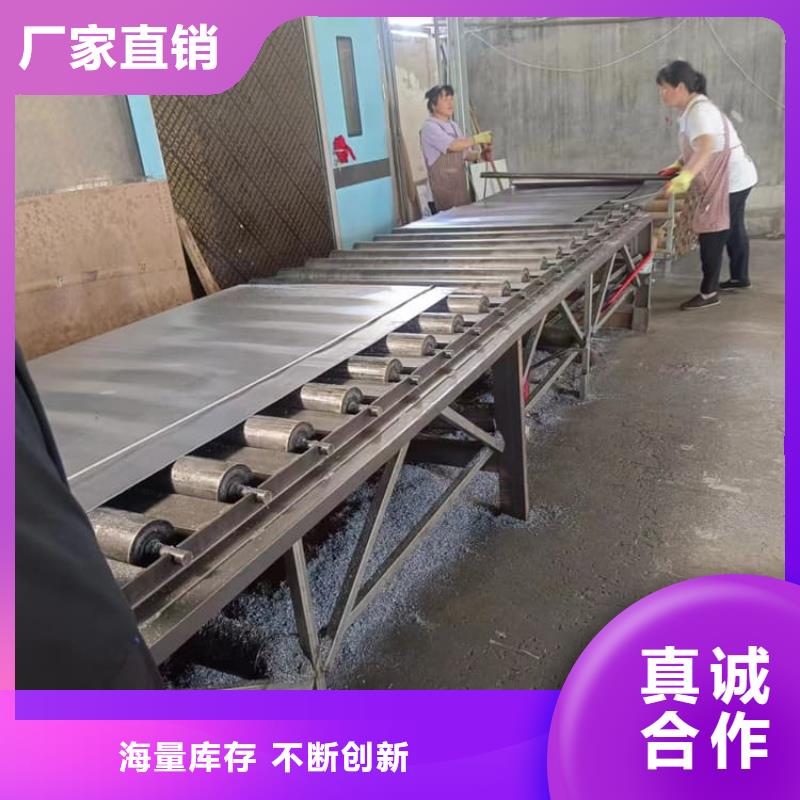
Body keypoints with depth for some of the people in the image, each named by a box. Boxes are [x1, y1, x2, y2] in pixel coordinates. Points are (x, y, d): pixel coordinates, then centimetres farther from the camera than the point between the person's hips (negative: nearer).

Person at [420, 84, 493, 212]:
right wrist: (477, 138, -17)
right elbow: (452, 145, -23)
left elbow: (464, 153, 21)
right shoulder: (429, 127, -9)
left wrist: (480, 154, 2)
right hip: (443, 186, -7)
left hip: (461, 184, 8)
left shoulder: (454, 126, 16)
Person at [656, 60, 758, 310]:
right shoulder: (691, 109, 7)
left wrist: (686, 176, -54)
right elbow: (696, 147, 18)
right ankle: (740, 277, 38)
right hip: (735, 178, 10)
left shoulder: (699, 111, -24)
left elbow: (706, 147, -41)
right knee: (733, 230, 22)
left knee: (711, 236, -8)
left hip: (730, 180, -10)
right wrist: (679, 165, 3)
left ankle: (709, 293, -2)